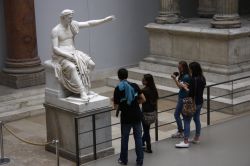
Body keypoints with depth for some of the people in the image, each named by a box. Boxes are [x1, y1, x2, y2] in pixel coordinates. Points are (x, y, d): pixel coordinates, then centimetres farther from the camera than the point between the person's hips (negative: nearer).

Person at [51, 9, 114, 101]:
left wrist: (105, 20, 2)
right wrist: (68, 55, -24)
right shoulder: (55, 30, -9)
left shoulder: (73, 25, 7)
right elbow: (55, 48, -14)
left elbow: (89, 23, 7)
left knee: (91, 64, -14)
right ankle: (82, 92, -35)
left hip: (73, 53, 7)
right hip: (61, 55, -7)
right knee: (72, 67, -37)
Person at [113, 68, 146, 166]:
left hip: (126, 117, -2)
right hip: (137, 116, 2)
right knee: (138, 138, 8)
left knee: (124, 138, 13)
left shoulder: (118, 89, -10)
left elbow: (116, 107, -8)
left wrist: (115, 101, 12)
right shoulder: (134, 86, -2)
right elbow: (143, 99, 0)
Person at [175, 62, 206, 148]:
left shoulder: (194, 79, -23)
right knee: (197, 119, 18)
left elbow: (192, 93, -23)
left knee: (187, 121, -4)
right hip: (200, 102, 9)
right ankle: (197, 138, 29)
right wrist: (189, 87, 4)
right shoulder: (202, 78, 4)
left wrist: (186, 88, -8)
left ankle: (185, 142, -5)